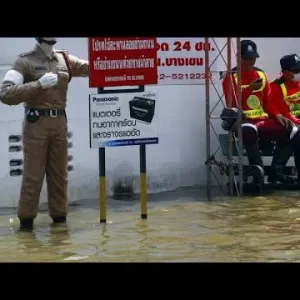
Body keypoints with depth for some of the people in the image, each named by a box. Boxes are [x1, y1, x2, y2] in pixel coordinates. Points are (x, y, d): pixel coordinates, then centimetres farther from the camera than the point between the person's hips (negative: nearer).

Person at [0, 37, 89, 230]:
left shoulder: (65, 60, 9)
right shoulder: (25, 61, -4)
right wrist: (39, 84, -19)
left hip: (60, 122, 4)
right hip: (36, 123, -4)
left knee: (59, 173, 11)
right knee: (33, 175, -1)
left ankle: (60, 215, 21)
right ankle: (26, 219, 9)